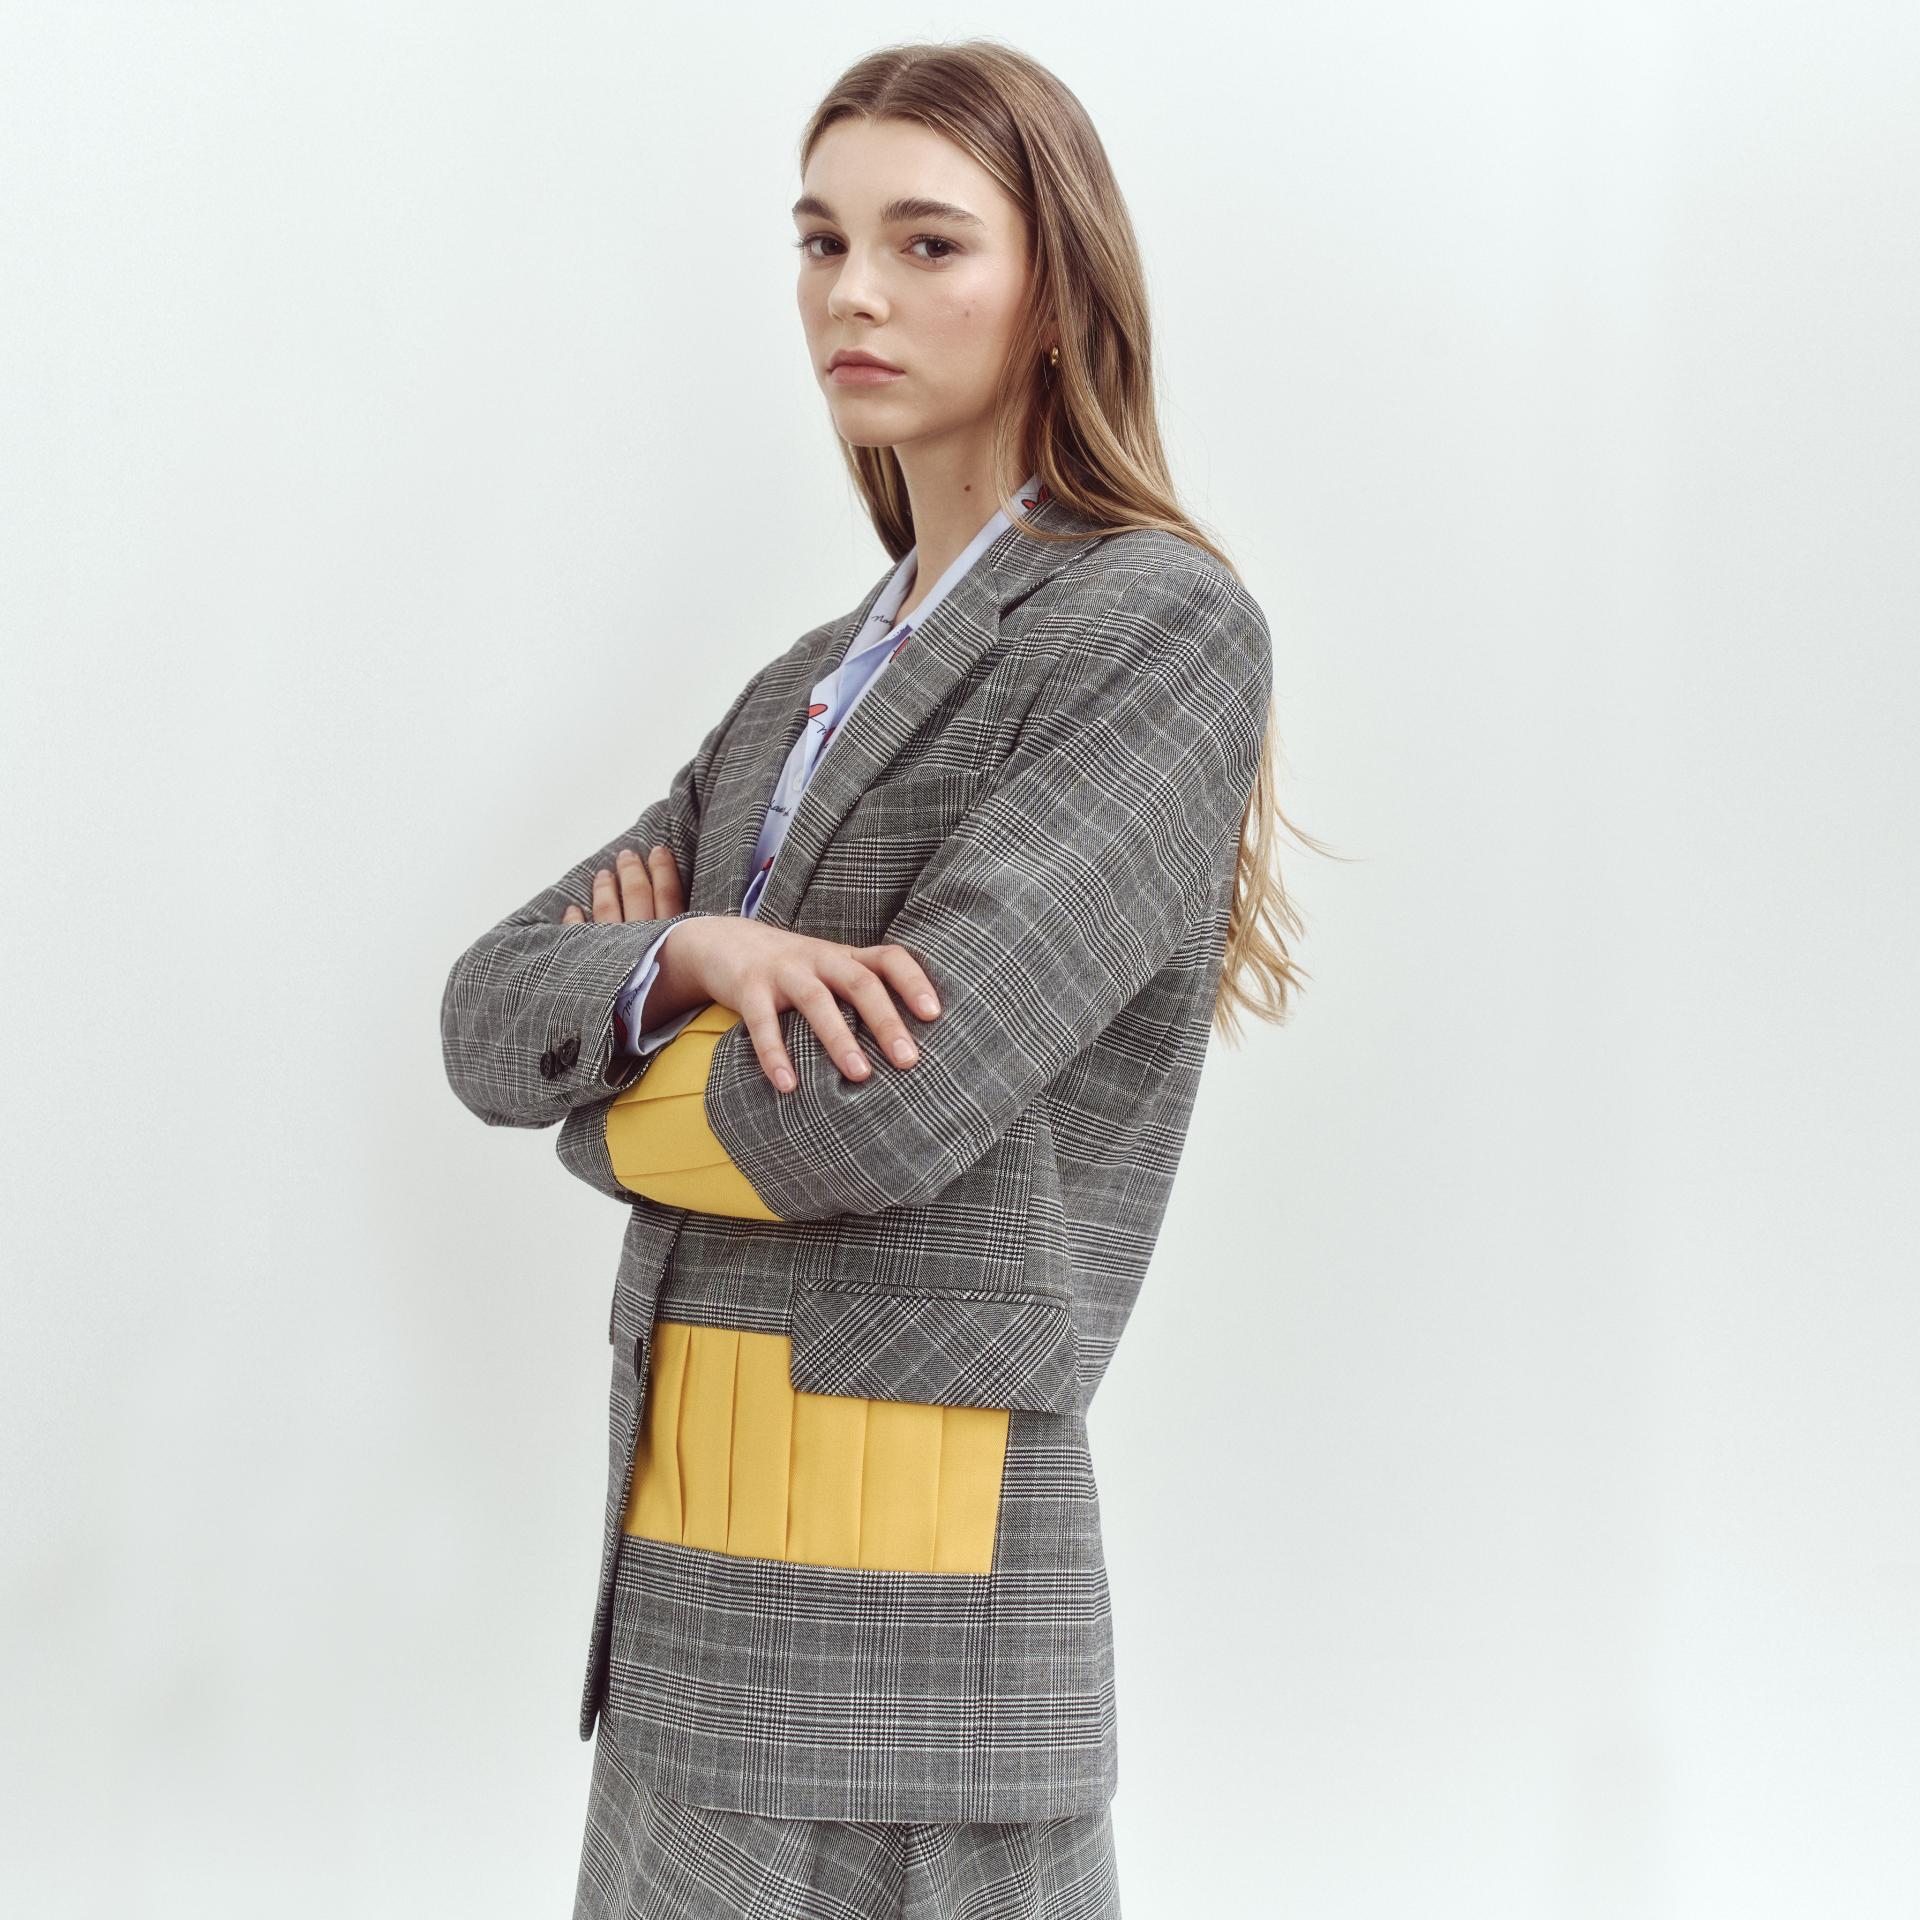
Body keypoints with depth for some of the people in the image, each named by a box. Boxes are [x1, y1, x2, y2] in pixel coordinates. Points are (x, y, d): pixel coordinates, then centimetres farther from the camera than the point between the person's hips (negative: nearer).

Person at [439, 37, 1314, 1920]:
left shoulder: (1165, 629, -9)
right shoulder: (806, 696, 17)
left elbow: (888, 1106, -19)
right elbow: (491, 1016, 8)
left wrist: (616, 1095, 1)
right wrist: (691, 965, -15)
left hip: (922, 1608, -7)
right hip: (693, 1609, 8)